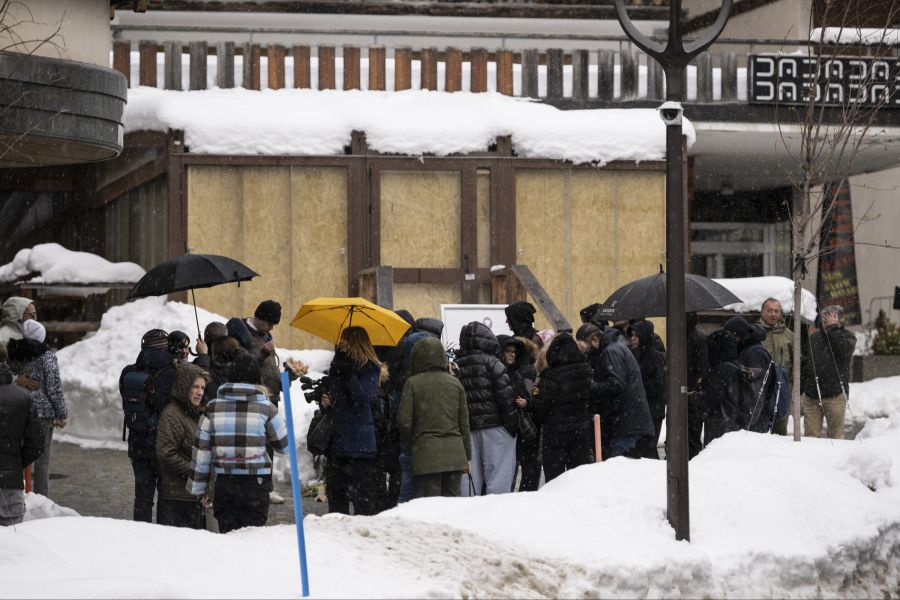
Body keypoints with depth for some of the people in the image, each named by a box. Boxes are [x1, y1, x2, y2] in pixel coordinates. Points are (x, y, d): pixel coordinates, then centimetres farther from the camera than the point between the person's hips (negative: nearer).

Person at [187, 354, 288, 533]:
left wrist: (198, 486, 14)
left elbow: (201, 449, 5)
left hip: (224, 483, 2)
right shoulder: (265, 407, -3)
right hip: (256, 483, -2)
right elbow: (283, 443, 9)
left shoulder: (213, 407, 2)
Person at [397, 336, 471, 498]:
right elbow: (464, 423, 12)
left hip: (426, 453, -4)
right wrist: (467, 456, 20)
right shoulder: (455, 383, 8)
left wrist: (411, 442, 16)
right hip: (454, 452, 4)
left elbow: (404, 421, -4)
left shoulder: (413, 383, -3)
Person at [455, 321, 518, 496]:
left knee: (468, 476, 7)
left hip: (467, 428, 5)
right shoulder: (491, 362, -6)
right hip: (495, 426, -5)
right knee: (498, 475, -3)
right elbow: (505, 394, -10)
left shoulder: (456, 366, 9)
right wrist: (513, 423, -5)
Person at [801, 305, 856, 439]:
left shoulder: (847, 336, 5)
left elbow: (843, 349, -19)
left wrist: (832, 327, -12)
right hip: (811, 395, 3)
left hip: (835, 394, -3)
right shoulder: (814, 338, 15)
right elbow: (803, 363, 20)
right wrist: (799, 387, 13)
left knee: (836, 434, 0)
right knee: (811, 434, 1)